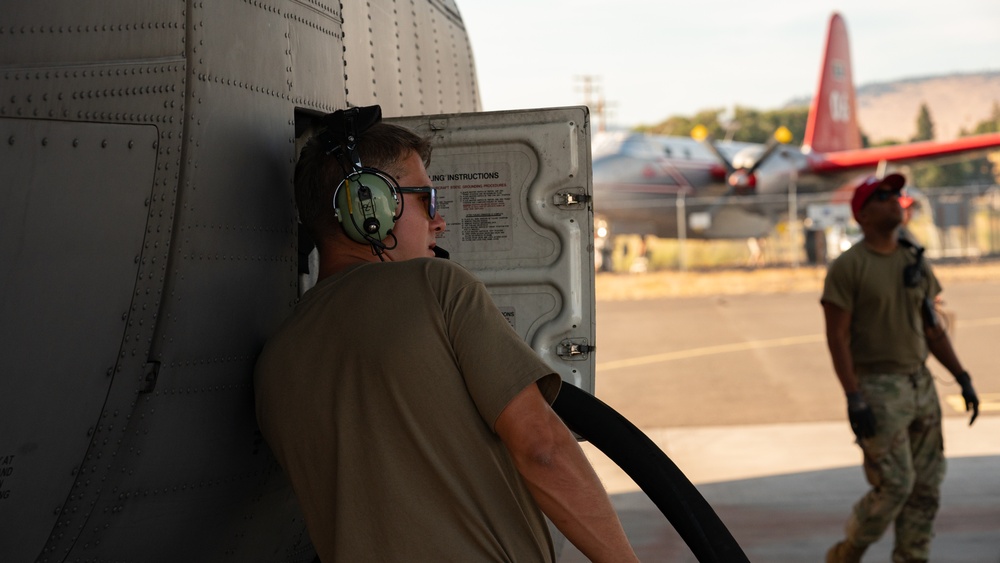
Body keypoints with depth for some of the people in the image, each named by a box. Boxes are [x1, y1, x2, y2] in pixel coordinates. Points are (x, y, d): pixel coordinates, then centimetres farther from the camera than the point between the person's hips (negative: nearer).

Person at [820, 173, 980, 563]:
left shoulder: (916, 262, 10)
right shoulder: (847, 267, -11)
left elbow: (931, 327, 14)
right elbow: (837, 337, -14)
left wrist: (962, 378, 7)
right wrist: (854, 398, -21)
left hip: (921, 384, 7)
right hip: (877, 389, -7)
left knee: (926, 487, 6)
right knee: (894, 486, -9)